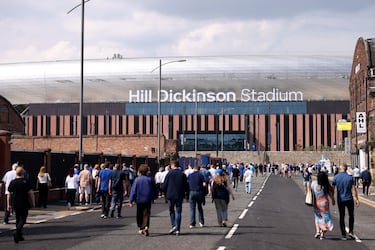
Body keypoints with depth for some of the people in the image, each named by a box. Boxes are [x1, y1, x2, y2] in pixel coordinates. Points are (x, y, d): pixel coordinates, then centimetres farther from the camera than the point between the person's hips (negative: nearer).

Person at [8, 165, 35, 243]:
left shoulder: (12, 182, 3)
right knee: (23, 219, 0)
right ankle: (17, 232, -21)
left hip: (15, 204, 4)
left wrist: (9, 205, 13)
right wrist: (33, 203, 0)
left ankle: (20, 236, 19)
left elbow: (9, 195, 6)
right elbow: (30, 193, -10)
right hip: (24, 205, -4)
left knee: (18, 219, 15)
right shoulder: (26, 182, -9)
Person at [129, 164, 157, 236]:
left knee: (140, 215, 14)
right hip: (148, 200, 1)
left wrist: (131, 200, -2)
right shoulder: (150, 179, -1)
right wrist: (153, 197, 24)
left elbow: (133, 190, -6)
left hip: (139, 200, 0)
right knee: (146, 214, -3)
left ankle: (141, 228, 23)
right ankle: (146, 227, -25)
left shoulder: (137, 179, -7)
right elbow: (155, 190, 9)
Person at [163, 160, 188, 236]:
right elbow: (186, 186, 0)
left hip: (170, 195, -1)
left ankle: (173, 225, -1)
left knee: (171, 211, 15)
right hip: (179, 196, 1)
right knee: (178, 212, 5)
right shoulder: (183, 174, -1)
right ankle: (177, 229, 2)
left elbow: (164, 186, -5)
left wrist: (166, 192, 13)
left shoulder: (169, 173, -6)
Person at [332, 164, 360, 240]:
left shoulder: (336, 177, -5)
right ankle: (350, 232, 5)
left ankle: (343, 235, 7)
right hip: (349, 199, -1)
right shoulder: (350, 177, -7)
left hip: (340, 200, 1)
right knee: (351, 216, 17)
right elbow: (353, 189, -9)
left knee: (342, 217, 8)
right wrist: (356, 199, -6)